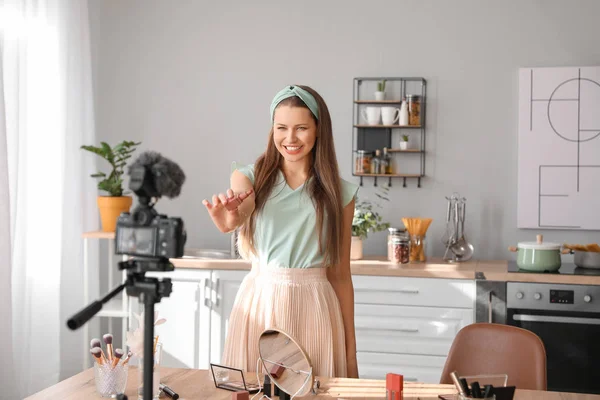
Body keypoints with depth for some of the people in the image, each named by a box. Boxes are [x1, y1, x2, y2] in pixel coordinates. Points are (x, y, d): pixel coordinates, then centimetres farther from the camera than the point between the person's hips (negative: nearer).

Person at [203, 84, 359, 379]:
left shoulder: (338, 193, 2)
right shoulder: (249, 176, 2)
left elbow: (340, 275, 5)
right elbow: (241, 211, -22)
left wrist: (350, 351, 5)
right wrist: (229, 218, -46)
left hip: (312, 307, 0)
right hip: (258, 303, 0)